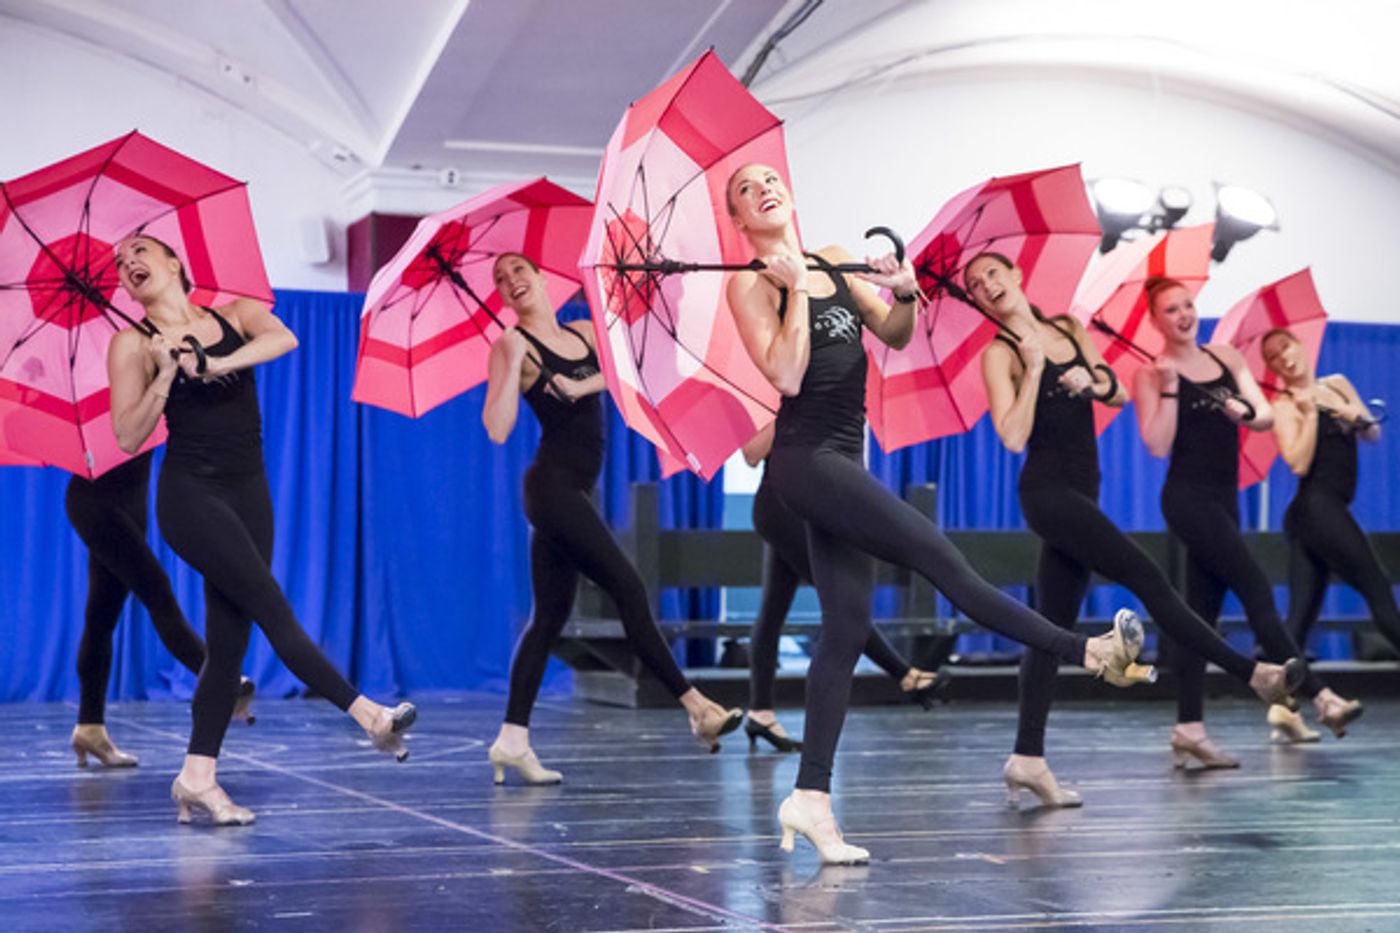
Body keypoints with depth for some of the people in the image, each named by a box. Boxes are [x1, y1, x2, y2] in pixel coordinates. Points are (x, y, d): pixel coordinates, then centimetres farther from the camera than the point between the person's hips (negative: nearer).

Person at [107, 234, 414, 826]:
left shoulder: (236, 315, 10)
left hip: (248, 492, 4)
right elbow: (128, 436, -7)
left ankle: (197, 779, 5)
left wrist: (215, 365, -22)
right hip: (190, 493, -4)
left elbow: (283, 338, -12)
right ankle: (369, 717, -11)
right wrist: (166, 376, -18)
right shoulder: (134, 344, 2)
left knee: (229, 642, 2)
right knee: (274, 613, -14)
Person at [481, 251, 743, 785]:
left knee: (549, 617, 6)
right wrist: (513, 363, -18)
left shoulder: (583, 335, 15)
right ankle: (697, 709, -8)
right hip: (553, 484, -7)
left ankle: (512, 741, 8)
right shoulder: (512, 346, -4)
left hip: (571, 492, 7)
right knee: (628, 589, -10)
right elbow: (497, 430, -16)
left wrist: (584, 384, -13)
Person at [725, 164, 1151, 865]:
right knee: (940, 558, -9)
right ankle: (1083, 651, -2)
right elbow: (785, 375, -16)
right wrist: (794, 287, -16)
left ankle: (811, 797, 5)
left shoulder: (835, 262, 14)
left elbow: (894, 335, 15)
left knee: (846, 627, 3)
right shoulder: (751, 283, -4)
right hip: (806, 458, -8)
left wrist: (904, 293, -4)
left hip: (839, 463, 8)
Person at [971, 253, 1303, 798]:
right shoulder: (1000, 354, -4)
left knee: (1056, 626, 3)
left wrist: (1092, 381, -7)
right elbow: (1013, 437, -15)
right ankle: (1252, 672, -11)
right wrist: (1034, 368, -17)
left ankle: (1028, 757, 3)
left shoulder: (1068, 330, 14)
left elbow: (1119, 394, 13)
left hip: (1078, 496, 7)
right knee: (1146, 578, -12)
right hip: (1047, 491, -7)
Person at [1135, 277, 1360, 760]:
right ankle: (1319, 697, -11)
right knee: (1257, 592, -12)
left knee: (1203, 613, 4)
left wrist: (1245, 413, -16)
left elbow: (1267, 415, 5)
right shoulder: (1151, 375, -4)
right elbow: (1158, 445, -14)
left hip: (1223, 500, 6)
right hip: (1188, 497, -6)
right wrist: (1169, 389, -18)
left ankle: (1189, 728, 5)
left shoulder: (1224, 356, 11)